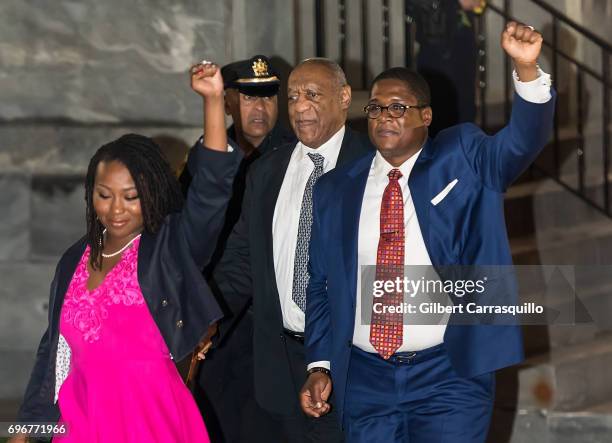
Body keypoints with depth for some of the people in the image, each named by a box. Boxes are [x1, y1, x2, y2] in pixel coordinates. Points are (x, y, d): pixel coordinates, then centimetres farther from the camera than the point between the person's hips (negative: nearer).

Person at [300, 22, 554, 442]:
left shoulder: (462, 159, 3)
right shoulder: (334, 190, 10)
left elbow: (522, 141, -14)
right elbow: (321, 286, 13)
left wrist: (527, 69, -31)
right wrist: (320, 365, 4)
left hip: (451, 375, -3)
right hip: (365, 380, 3)